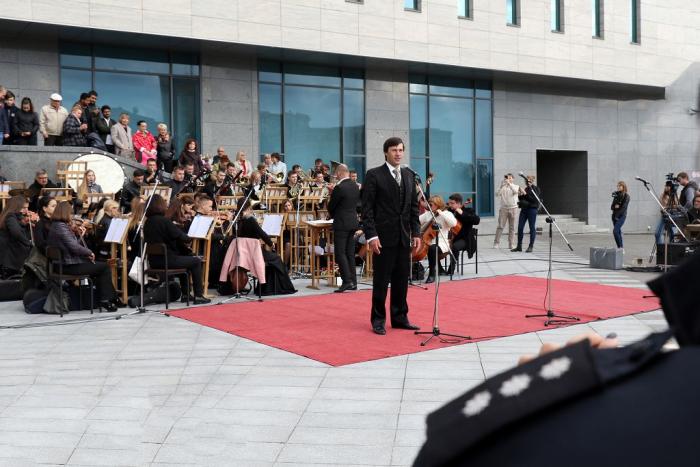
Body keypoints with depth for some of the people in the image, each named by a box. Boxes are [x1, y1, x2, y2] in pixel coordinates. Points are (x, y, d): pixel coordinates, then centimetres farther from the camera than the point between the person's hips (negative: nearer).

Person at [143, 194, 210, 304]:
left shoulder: (147, 222, 6)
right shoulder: (164, 220, -17)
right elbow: (182, 237, -14)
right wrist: (190, 238, 9)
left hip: (154, 260, 8)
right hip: (167, 260, -8)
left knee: (184, 256, 30)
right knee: (196, 261, 10)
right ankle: (198, 296, 9)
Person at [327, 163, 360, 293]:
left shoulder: (339, 188, -16)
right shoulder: (355, 186, 8)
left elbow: (331, 206, -8)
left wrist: (332, 215, 14)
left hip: (341, 224, -8)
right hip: (353, 222, 8)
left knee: (340, 253, -4)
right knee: (350, 254, 11)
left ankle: (347, 281, -10)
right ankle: (353, 282, 13)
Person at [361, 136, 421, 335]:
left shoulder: (408, 175, 13)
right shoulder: (374, 175, -5)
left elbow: (414, 207, 14)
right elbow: (367, 208, -8)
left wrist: (416, 233, 7)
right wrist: (371, 235, -15)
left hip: (404, 237, 5)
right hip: (384, 236, -5)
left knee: (402, 279, 9)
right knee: (381, 280, 1)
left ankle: (399, 317, 19)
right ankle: (378, 319, 11)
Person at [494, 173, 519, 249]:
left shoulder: (515, 186, 9)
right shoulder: (502, 187, 9)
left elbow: (515, 191, -14)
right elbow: (497, 194, -8)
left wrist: (509, 184, -21)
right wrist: (502, 185, -17)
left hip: (513, 208, 1)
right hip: (503, 208, 0)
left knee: (512, 227, 2)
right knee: (500, 226, -6)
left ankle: (511, 244, 5)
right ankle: (496, 243, -2)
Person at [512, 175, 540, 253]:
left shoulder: (535, 189, -3)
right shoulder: (526, 188, 15)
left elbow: (534, 200, -16)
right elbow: (521, 200, 19)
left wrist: (525, 194, -20)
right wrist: (519, 195, -1)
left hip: (532, 209, -6)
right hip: (524, 209, 6)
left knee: (532, 228, -2)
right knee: (520, 227, 4)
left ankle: (531, 246, 3)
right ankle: (519, 246, 10)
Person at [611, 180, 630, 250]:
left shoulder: (626, 196, -6)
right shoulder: (616, 195, 12)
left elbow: (624, 207, -14)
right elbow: (612, 206, 9)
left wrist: (617, 215, -17)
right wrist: (615, 207, -13)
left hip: (621, 216, -6)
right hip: (615, 215, 6)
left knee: (615, 231, -20)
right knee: (618, 232, 7)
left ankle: (621, 247, -14)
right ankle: (620, 248, 13)